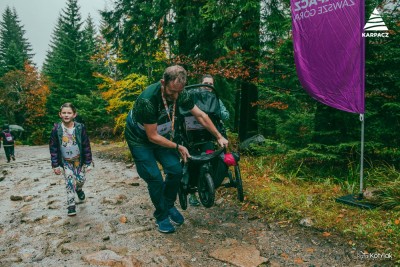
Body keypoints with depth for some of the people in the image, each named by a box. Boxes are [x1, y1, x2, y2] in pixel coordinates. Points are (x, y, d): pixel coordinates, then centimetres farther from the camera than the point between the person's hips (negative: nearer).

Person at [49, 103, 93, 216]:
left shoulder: (80, 128, -14)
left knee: (81, 179, 8)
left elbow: (86, 146, -9)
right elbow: (53, 148, -5)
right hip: (65, 161, 0)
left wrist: (88, 162, -8)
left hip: (79, 160, 1)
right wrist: (55, 165, -6)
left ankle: (79, 189, 44)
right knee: (69, 182, -5)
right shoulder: (56, 129, -12)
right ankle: (71, 205, 6)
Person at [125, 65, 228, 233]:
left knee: (176, 170, -9)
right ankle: (162, 216, 12)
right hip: (140, 139, -5)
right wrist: (177, 147, -19)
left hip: (161, 135, 5)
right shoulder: (148, 100, -36)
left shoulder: (180, 94, -19)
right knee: (155, 178, -11)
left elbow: (200, 115, -5)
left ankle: (169, 205, 17)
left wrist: (219, 137, -2)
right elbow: (152, 137, -27)